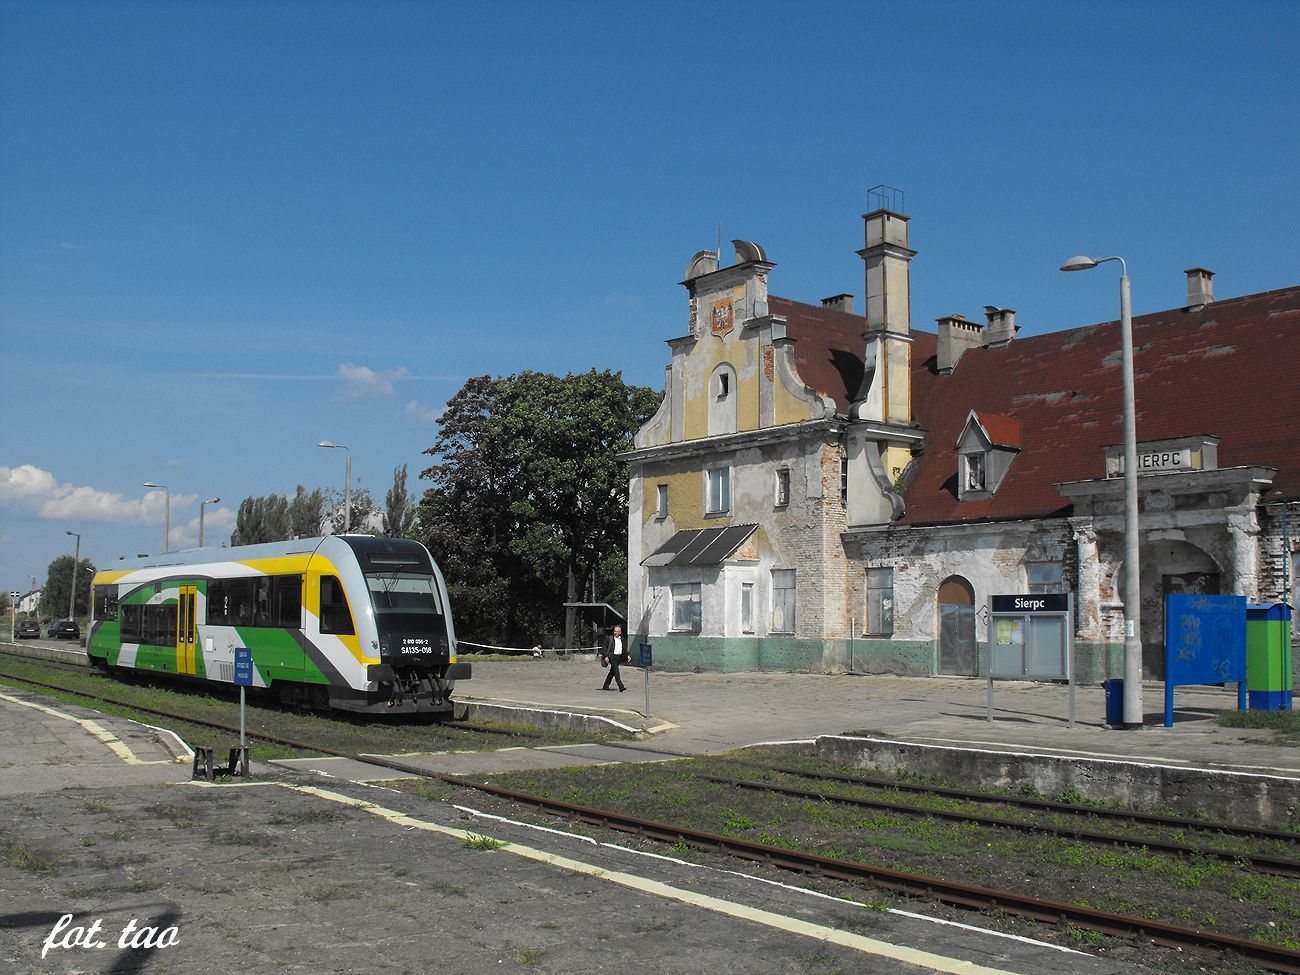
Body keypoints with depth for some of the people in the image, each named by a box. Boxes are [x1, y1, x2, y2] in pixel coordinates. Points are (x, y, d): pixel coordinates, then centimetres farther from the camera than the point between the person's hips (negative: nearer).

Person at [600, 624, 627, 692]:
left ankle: (605, 686, 21)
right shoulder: (610, 639, -4)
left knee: (612, 672, 11)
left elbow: (624, 649, 20)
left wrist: (627, 656, 8)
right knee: (616, 671, -15)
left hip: (618, 657, 6)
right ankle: (621, 686, -21)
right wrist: (606, 656, -14)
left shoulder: (621, 639, 13)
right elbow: (605, 648, -5)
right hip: (612, 656, -6)